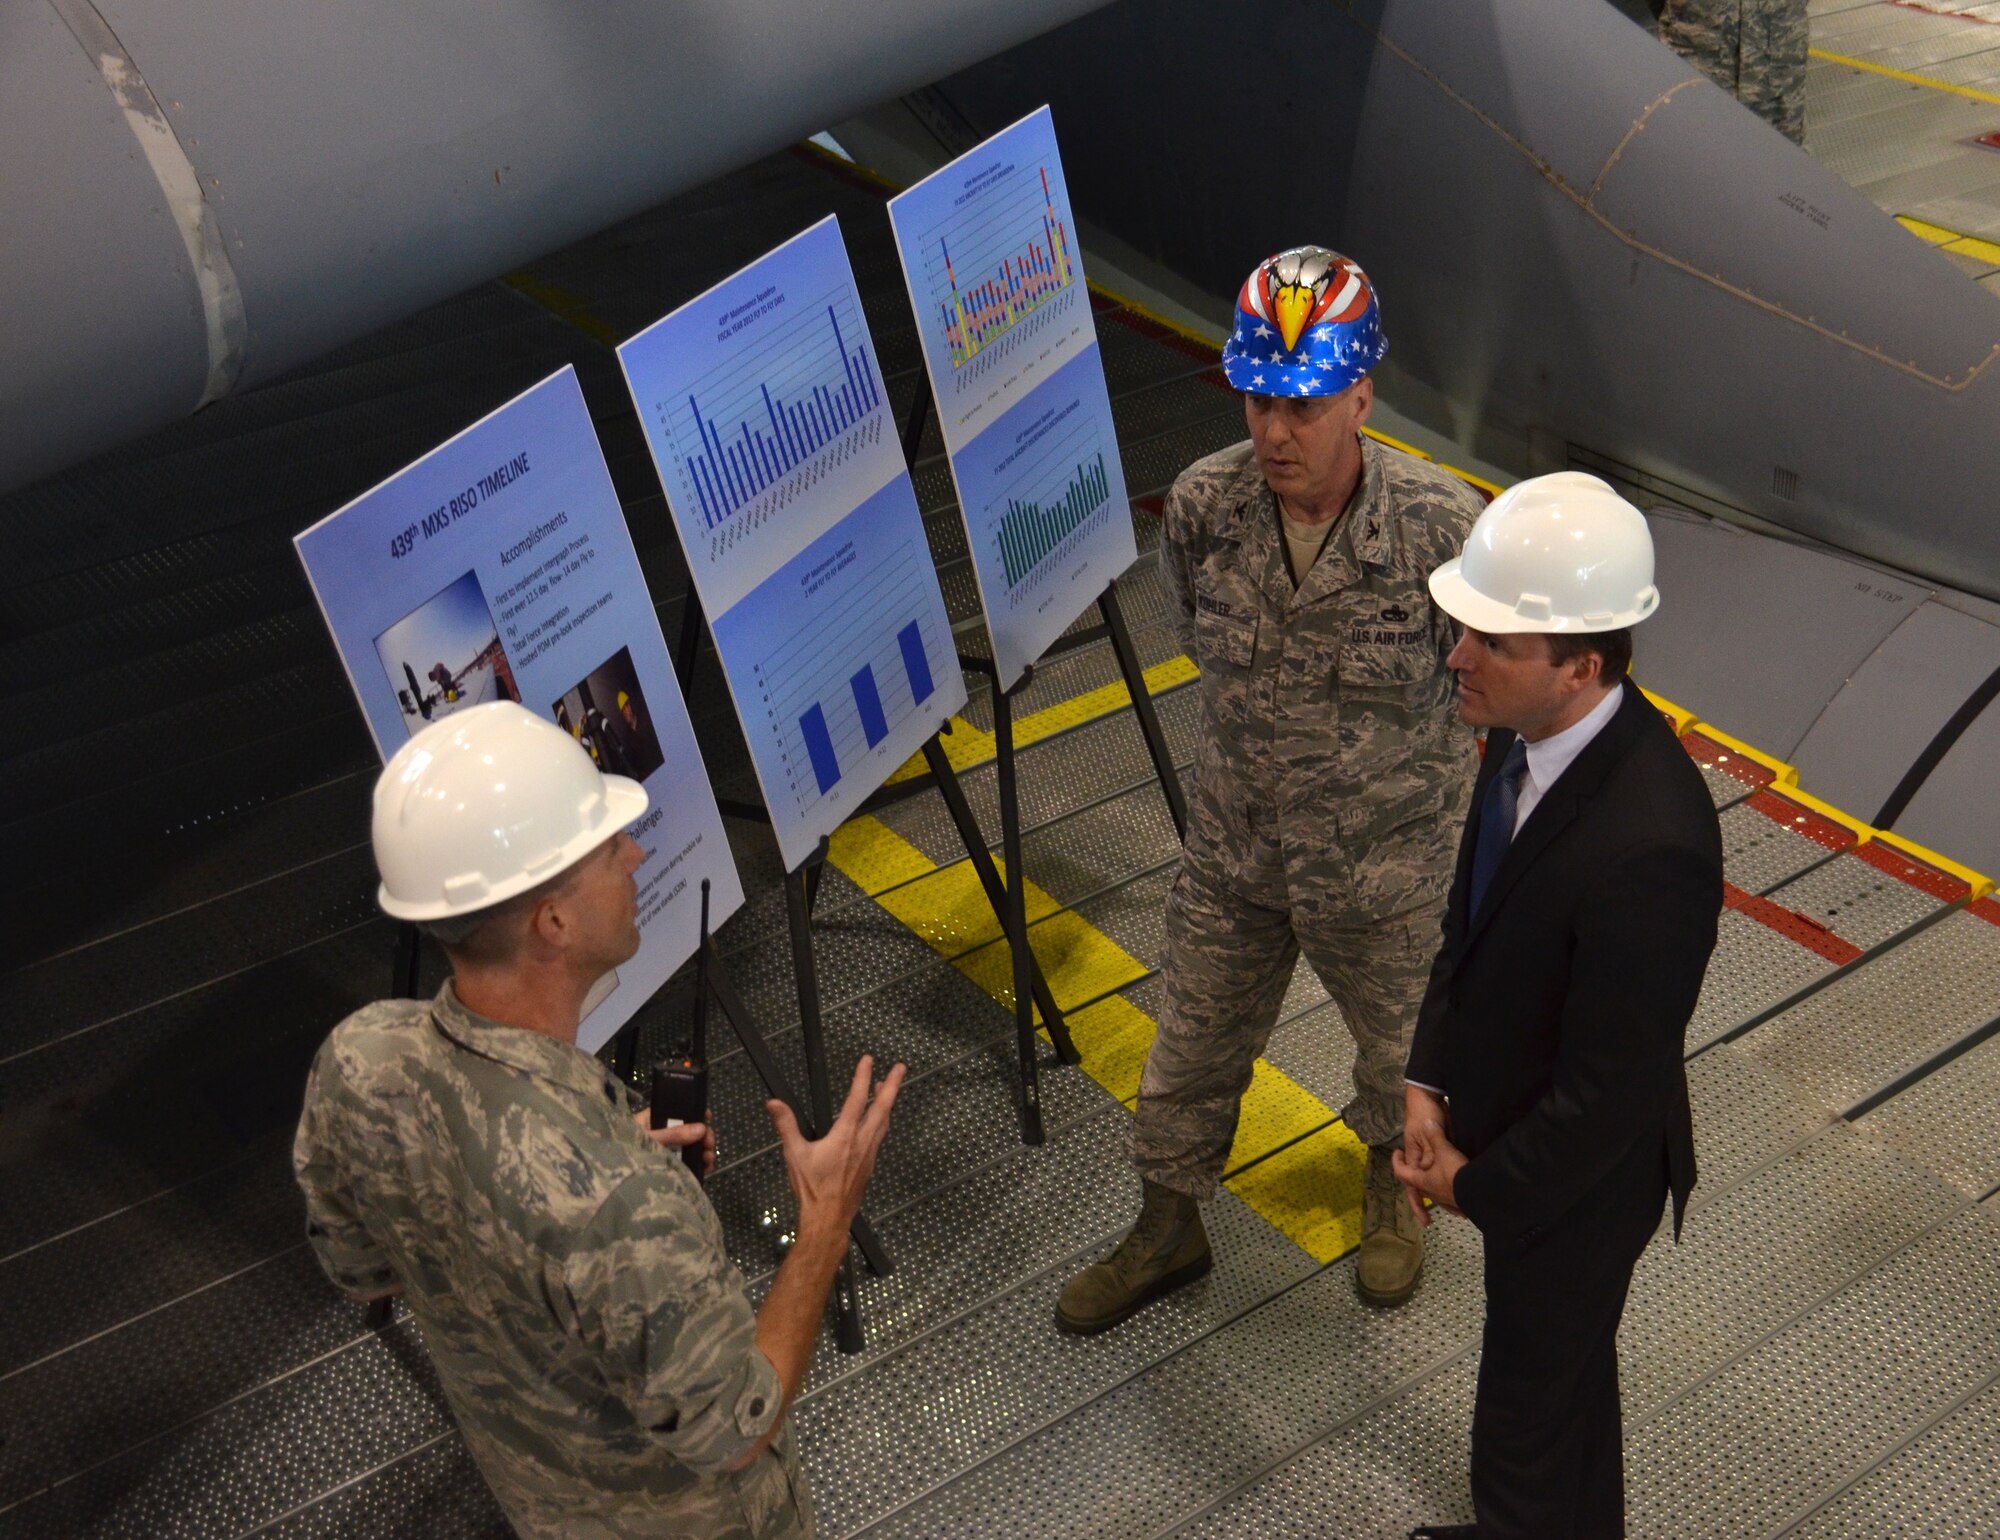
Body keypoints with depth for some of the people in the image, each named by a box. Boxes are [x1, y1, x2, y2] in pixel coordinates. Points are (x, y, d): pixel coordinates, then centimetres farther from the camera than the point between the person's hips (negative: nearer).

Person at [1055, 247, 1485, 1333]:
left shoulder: (1441, 525, -26)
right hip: (1233, 846, 3)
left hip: (1381, 862, -2)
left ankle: (1392, 1183, 57)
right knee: (1195, 1042, 18)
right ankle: (1167, 1231, 44)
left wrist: (1426, 794, -2)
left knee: (1398, 1041, 24)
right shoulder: (1201, 504, -16)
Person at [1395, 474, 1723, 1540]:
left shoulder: (1647, 848, -39)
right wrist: (1429, 1080, -3)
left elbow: (1610, 1089, -29)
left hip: (1579, 1173, -8)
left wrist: (1475, 1185, -14)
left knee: (1528, 1413, 17)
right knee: (1571, 1370, 32)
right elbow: (1472, 907, 3)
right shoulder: (1531, 729, -13)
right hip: (1506, 1116, 8)